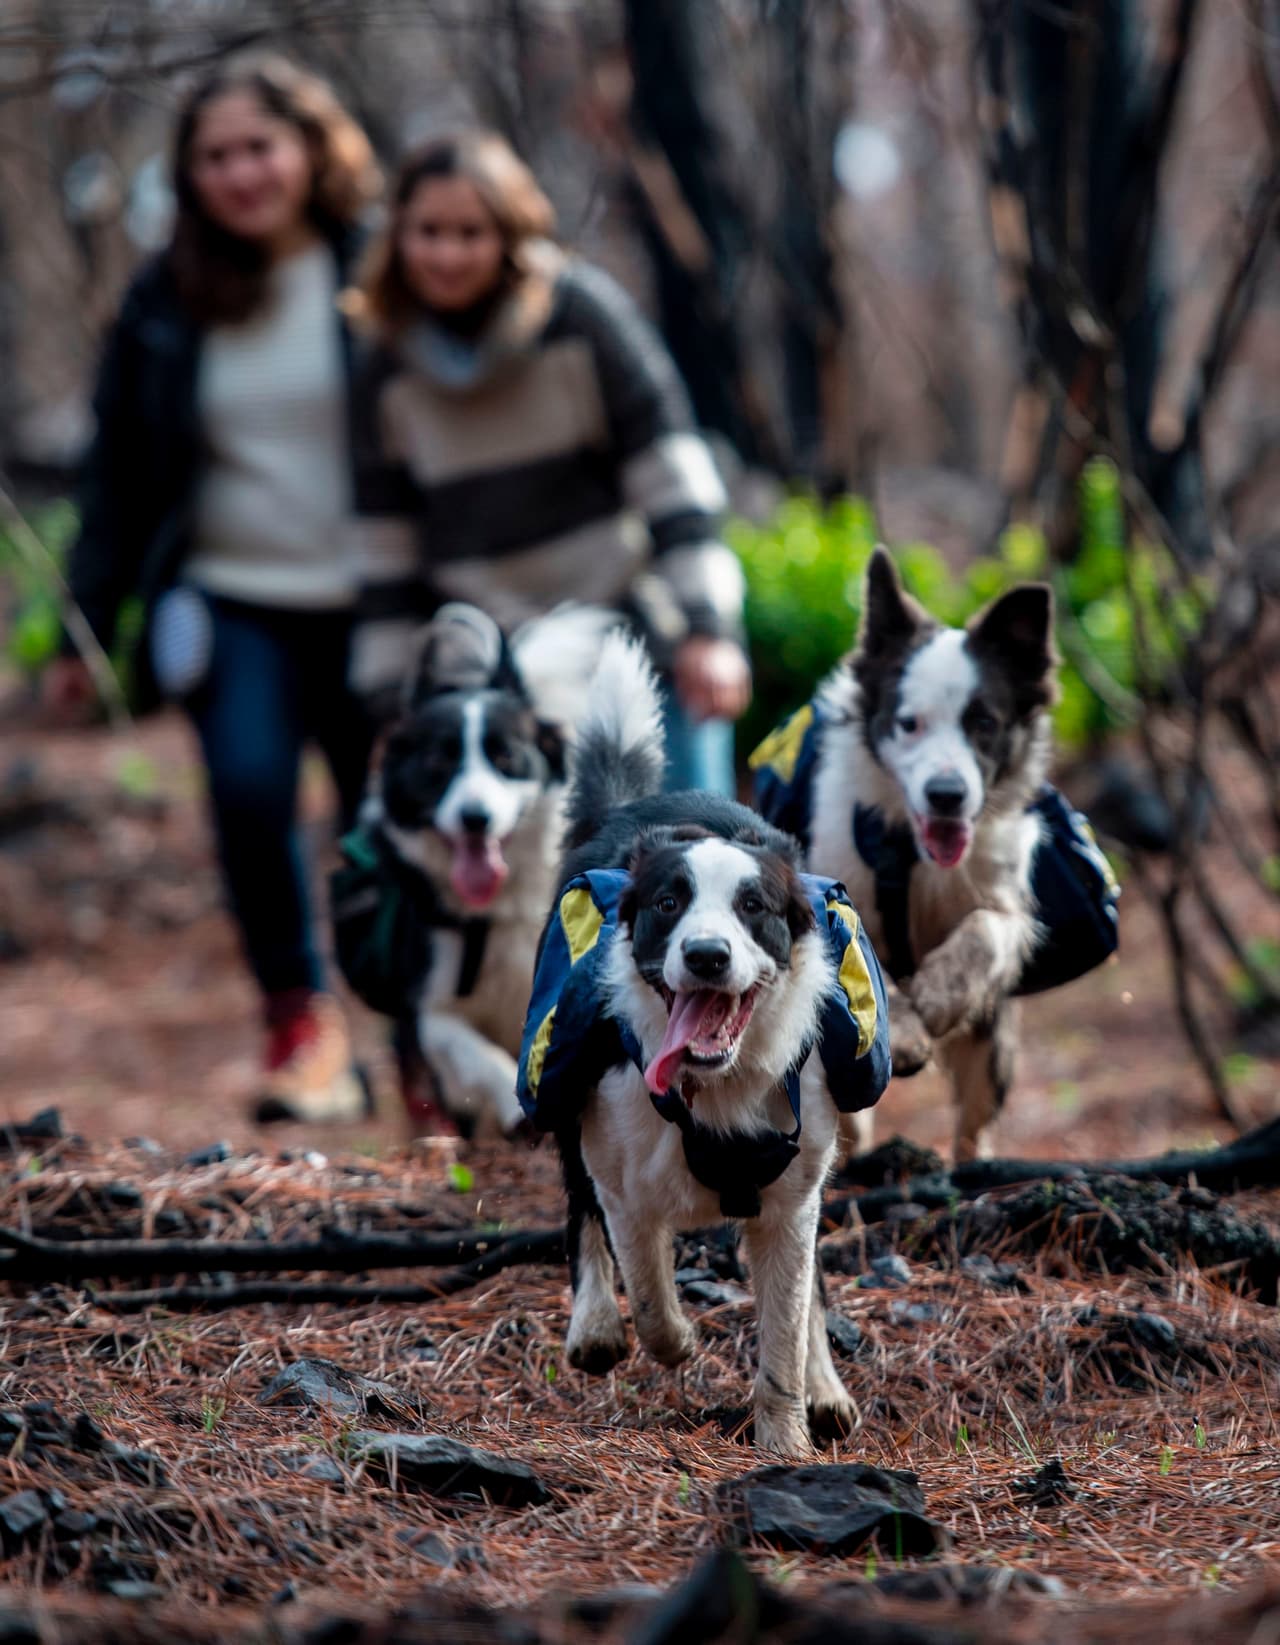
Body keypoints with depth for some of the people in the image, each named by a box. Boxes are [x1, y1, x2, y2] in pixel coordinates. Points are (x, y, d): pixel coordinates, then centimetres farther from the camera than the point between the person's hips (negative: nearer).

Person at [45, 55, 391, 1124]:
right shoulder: (166, 301, 7)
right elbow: (119, 471, 13)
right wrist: (90, 626, 11)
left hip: (373, 608, -1)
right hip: (232, 600, 1)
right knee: (249, 788, -21)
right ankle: (301, 1019, -2)